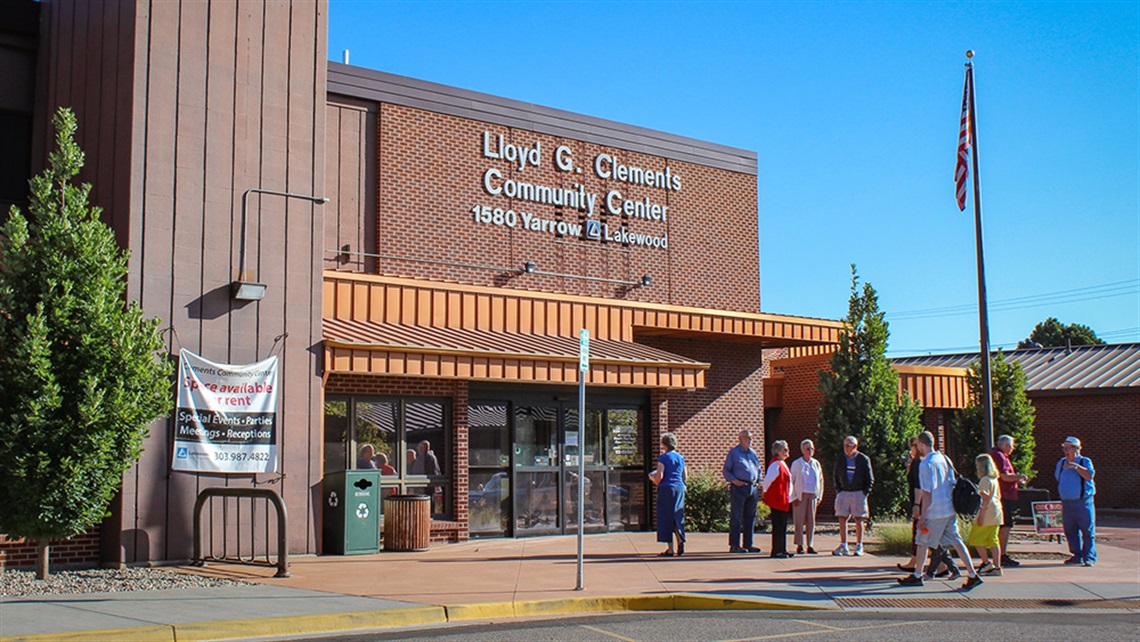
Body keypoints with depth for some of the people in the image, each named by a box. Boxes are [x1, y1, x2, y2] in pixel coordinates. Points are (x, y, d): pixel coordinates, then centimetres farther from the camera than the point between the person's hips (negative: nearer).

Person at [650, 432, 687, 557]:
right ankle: (680, 540, -6)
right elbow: (685, 477, 14)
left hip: (666, 488, -6)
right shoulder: (681, 458, 10)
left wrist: (653, 478, 5)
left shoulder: (663, 458, -8)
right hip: (679, 488, 6)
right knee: (677, 517, 14)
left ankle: (670, 549, 0)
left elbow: (659, 476, -15)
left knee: (666, 518, 1)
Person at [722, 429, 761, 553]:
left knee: (750, 517, 9)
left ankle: (748, 544, 15)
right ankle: (734, 545, -2)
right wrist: (734, 480, -14)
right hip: (739, 487, -7)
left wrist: (757, 480, 11)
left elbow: (758, 468, 27)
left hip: (752, 487, 7)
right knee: (736, 517, -5)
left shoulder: (752, 452, 17)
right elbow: (726, 470, -1)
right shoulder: (733, 452, -1)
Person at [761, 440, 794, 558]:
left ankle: (782, 551, 18)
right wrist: (766, 492, -7)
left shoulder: (782, 464, 17)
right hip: (777, 500, -10)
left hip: (783, 501, 10)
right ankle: (776, 552, -2)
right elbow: (767, 480, -20)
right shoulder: (775, 464, -16)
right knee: (778, 526, -6)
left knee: (782, 526, 12)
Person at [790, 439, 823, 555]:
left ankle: (810, 545, 8)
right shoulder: (797, 463, 1)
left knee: (811, 521, 3)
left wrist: (819, 496, 11)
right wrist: (794, 496, -6)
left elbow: (820, 480, 17)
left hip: (813, 495, 4)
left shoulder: (816, 464, 12)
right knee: (799, 520, -4)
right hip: (800, 495, -4)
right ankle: (799, 545, 1)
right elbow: (791, 481, 0)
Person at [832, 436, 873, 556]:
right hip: (844, 492, 2)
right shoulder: (840, 459, 5)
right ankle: (843, 546, 3)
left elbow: (870, 479, 3)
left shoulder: (864, 459, -3)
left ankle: (859, 547, 9)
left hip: (858, 493, -2)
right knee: (842, 519, -2)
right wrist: (838, 489, 5)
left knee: (858, 520, 2)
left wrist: (865, 492, -6)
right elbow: (835, 475, 16)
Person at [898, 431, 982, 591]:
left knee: (923, 542, 7)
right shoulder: (945, 459, 9)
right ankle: (972, 575, 0)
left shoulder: (926, 464, -15)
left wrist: (922, 516, -15)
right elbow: (952, 483, 16)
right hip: (950, 510, 7)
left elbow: (927, 493, -18)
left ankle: (917, 576, 18)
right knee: (956, 541, 6)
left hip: (934, 512, -7)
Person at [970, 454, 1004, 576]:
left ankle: (986, 563, -1)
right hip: (996, 513, 9)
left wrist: (981, 515, -18)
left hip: (987, 514, -9)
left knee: (975, 538, 0)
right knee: (993, 540, 8)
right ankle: (997, 566, 5)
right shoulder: (994, 479, 15)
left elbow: (986, 499, -18)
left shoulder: (985, 480, -12)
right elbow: (998, 496, 19)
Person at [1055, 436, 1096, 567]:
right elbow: (1059, 480, 25)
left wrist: (1076, 466, -27)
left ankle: (1089, 557, -1)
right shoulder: (1061, 463, 15)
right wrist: (1061, 500, 21)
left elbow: (1089, 476, -19)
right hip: (1066, 503, 5)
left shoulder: (1085, 462, -1)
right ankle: (1077, 556, 14)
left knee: (1088, 531, -4)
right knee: (1071, 531, 7)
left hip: (1083, 503, -5)